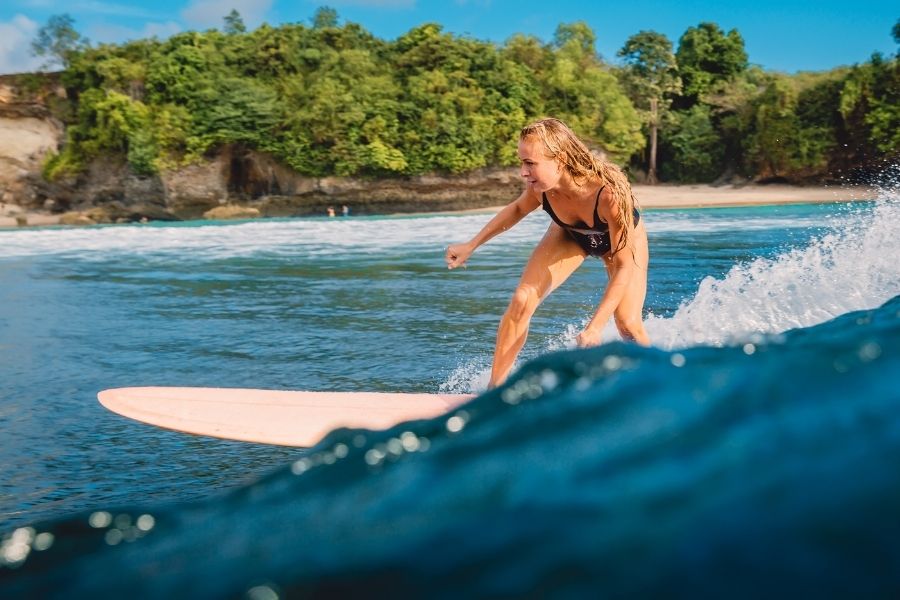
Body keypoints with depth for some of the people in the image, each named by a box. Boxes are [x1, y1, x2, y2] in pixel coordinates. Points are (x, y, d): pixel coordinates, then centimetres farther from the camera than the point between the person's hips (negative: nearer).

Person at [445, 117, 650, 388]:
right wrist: (471, 245, -2)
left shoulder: (610, 193, -45)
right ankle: (494, 388, 2)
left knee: (628, 325, -10)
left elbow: (624, 265, -35)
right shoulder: (539, 188, -32)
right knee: (521, 301, -11)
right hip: (569, 235, 3)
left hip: (622, 237, -3)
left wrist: (595, 327, -39)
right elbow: (518, 209, -5)